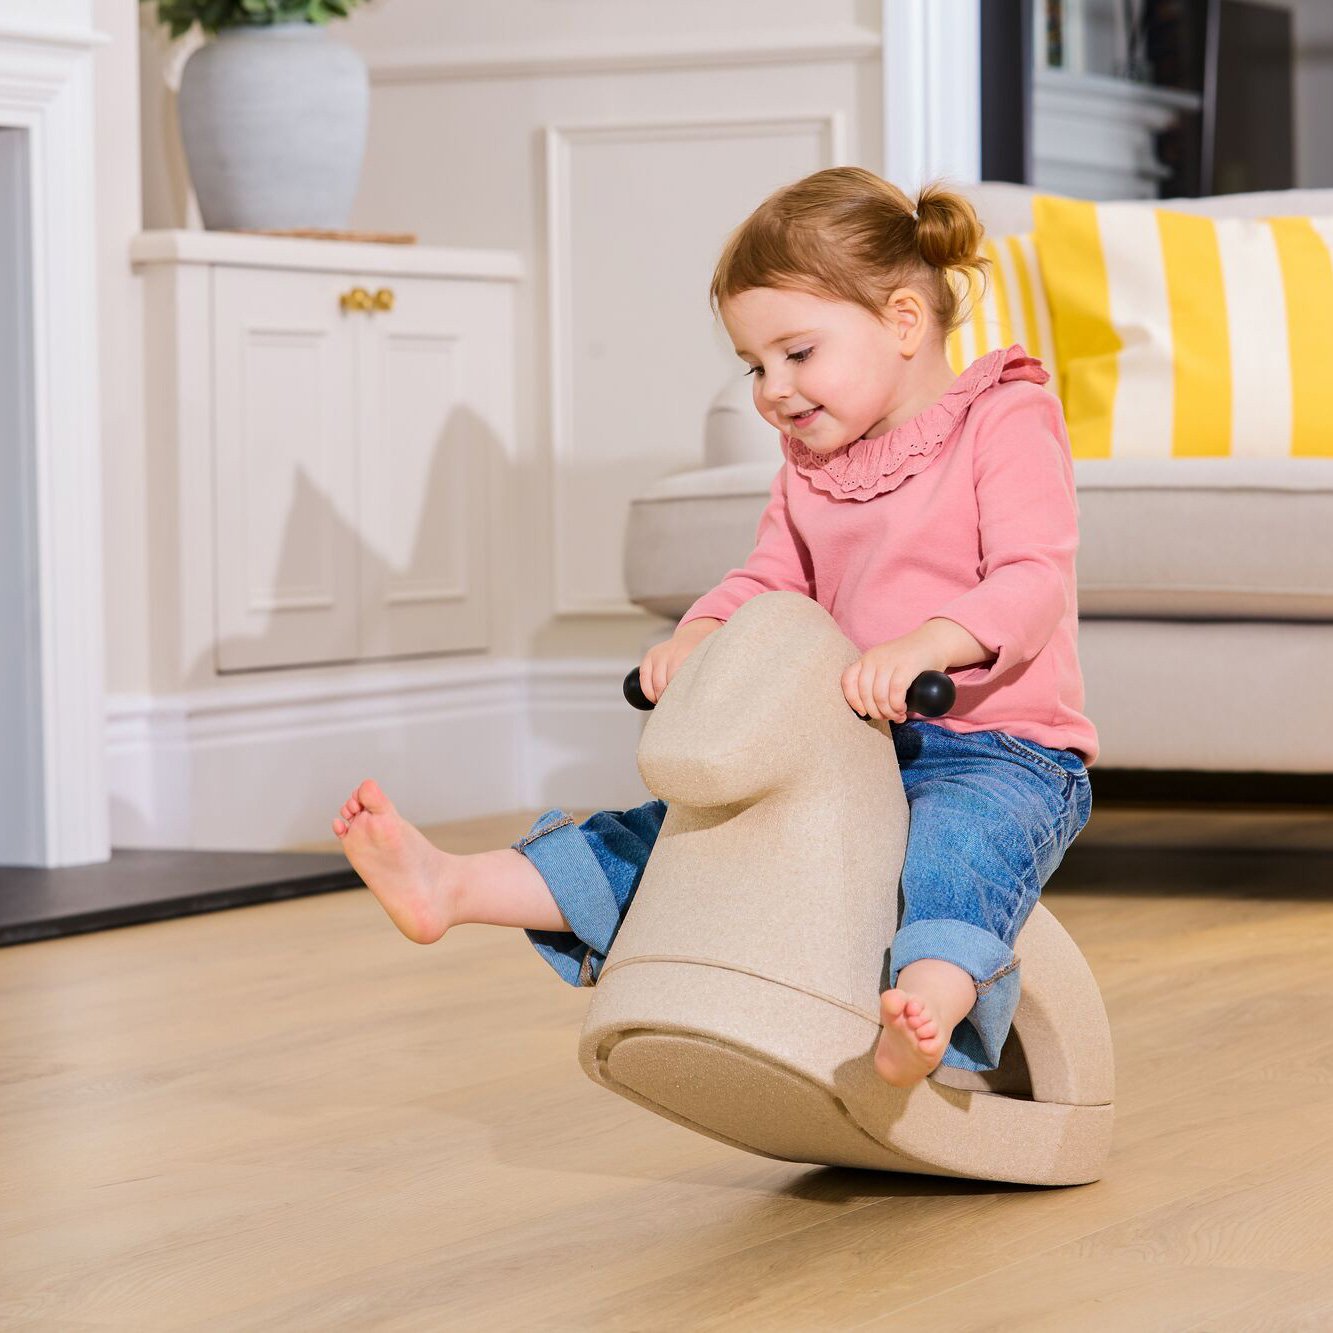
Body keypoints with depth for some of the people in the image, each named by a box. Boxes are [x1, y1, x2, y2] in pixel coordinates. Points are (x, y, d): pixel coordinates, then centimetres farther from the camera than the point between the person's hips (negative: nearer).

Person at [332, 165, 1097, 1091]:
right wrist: (700, 635, -6)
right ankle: (453, 888, -5)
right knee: (687, 825, 0)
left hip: (1006, 748, -7)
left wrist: (923, 645, -36)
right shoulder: (811, 463, 17)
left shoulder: (1006, 425, -8)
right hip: (859, 745, 7)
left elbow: (1034, 583, -19)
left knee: (959, 830, -40)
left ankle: (931, 1007, -65)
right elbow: (768, 583, 18)